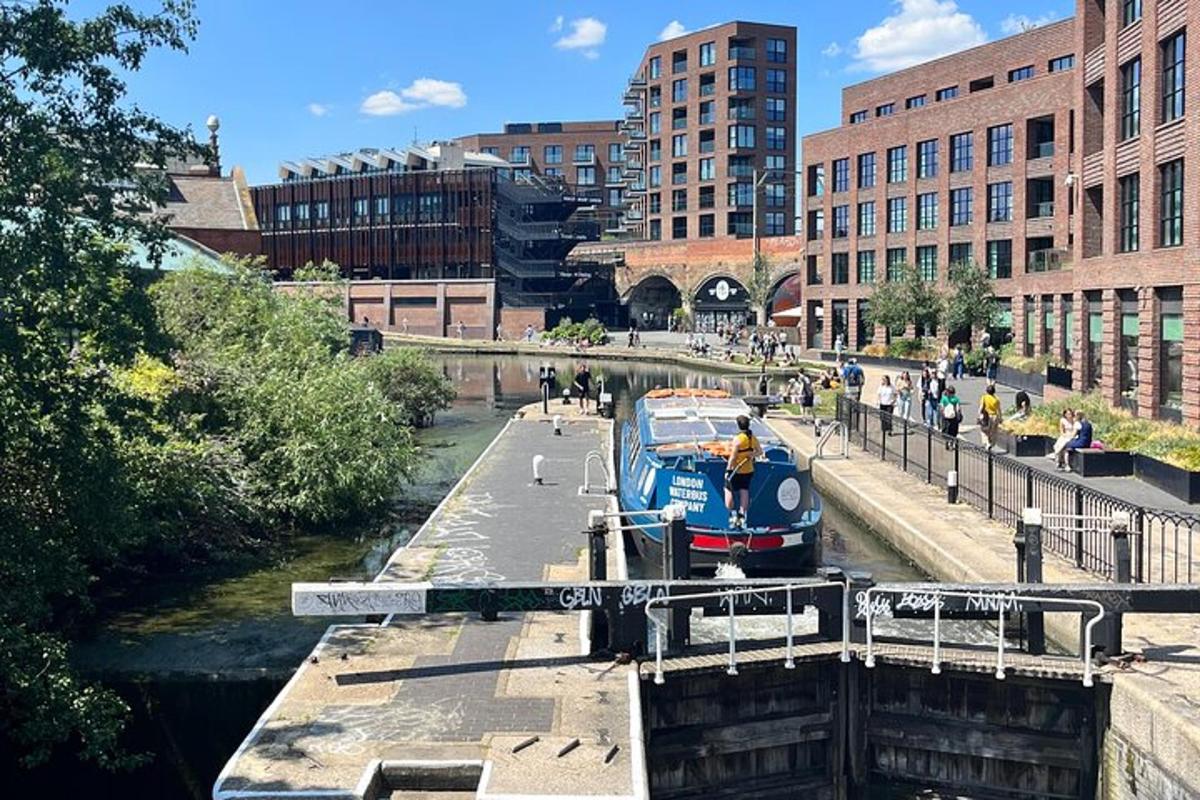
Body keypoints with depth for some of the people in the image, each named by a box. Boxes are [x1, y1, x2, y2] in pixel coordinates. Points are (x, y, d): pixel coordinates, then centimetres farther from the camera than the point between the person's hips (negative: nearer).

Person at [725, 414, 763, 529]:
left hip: (736, 470, -6)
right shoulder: (753, 438, 1)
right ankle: (742, 515, 10)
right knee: (744, 492, 9)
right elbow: (760, 452, 14)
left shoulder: (738, 439, -19)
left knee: (729, 490, 6)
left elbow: (733, 456, -18)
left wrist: (728, 470, -12)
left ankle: (733, 513, 0)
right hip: (748, 471, 6)